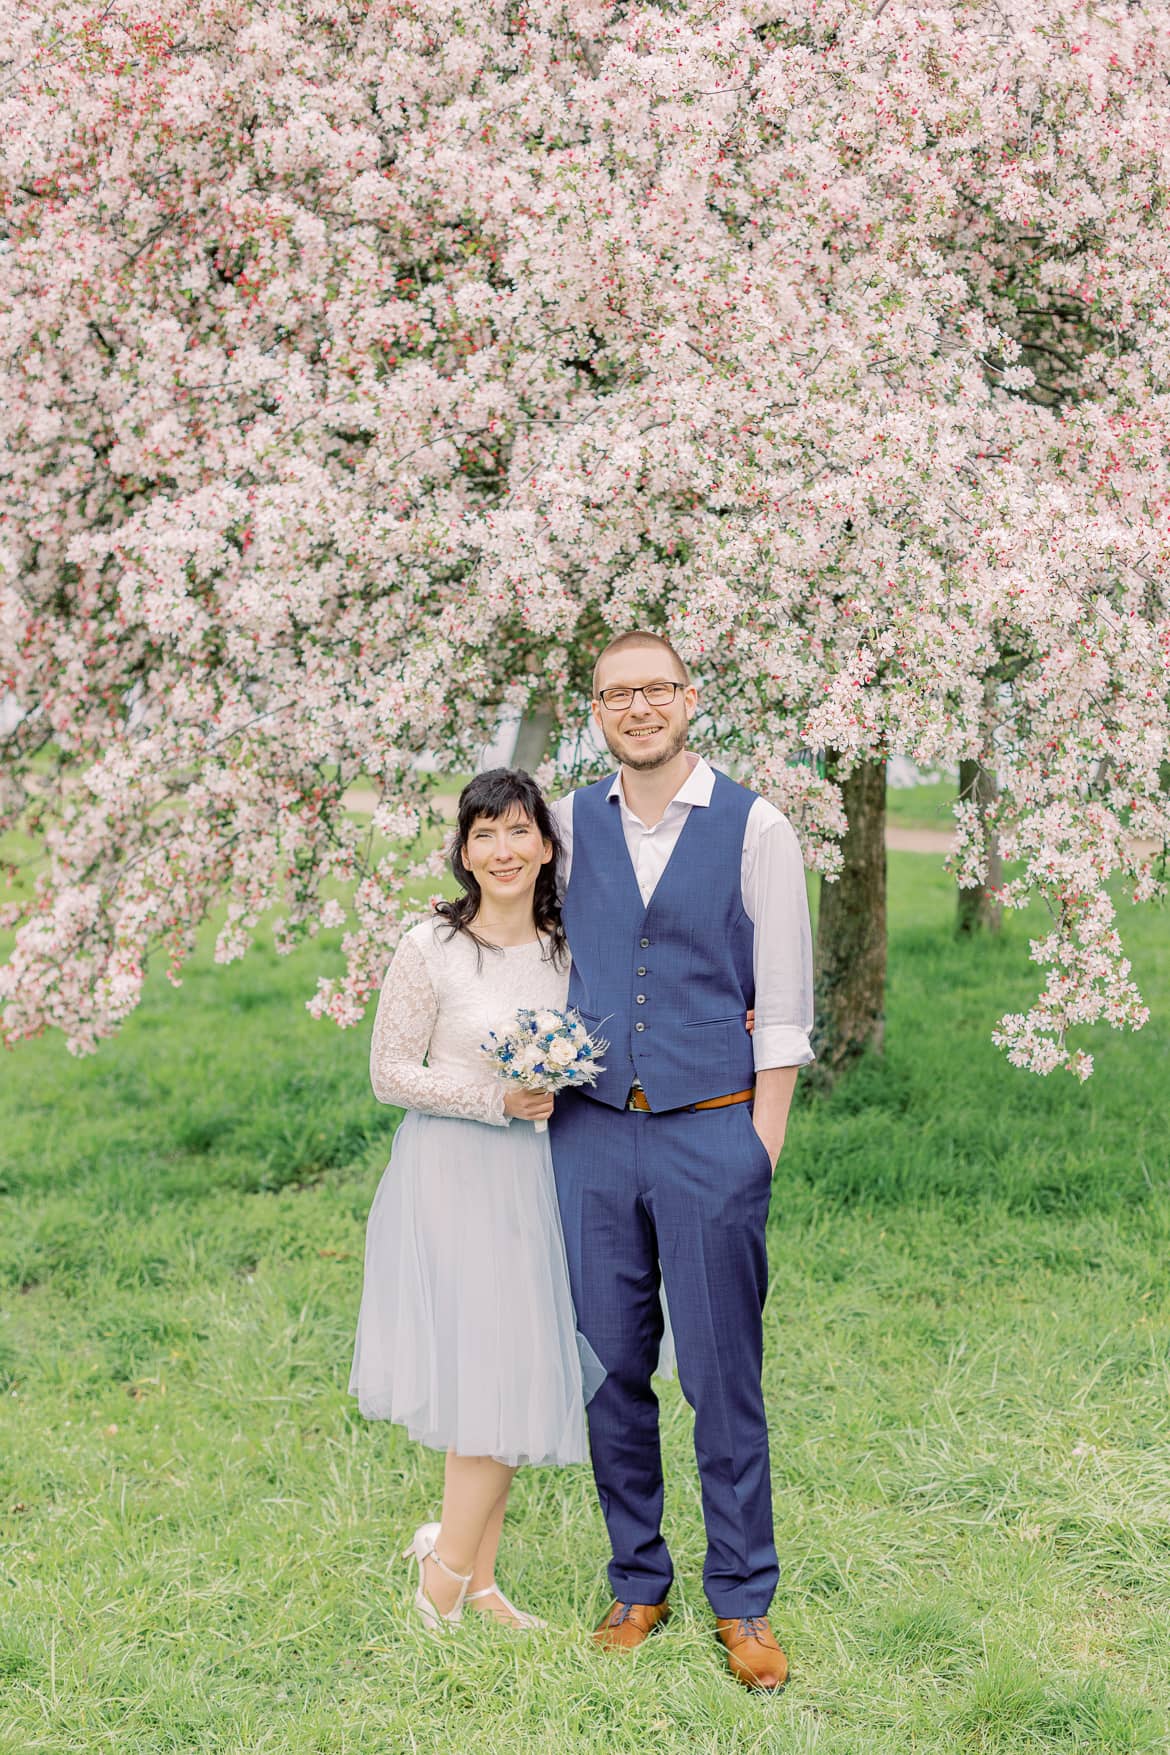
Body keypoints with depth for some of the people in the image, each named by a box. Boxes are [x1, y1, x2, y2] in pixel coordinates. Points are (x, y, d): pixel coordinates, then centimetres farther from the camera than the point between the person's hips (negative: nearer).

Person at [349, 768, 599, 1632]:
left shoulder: (566, 951, 6)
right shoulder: (431, 948, -9)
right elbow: (390, 1073, -8)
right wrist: (496, 1098, -17)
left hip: (531, 1178, 5)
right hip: (451, 1177, -5)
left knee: (514, 1384, 8)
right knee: (490, 1382, -9)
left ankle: (477, 1585, 21)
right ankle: (451, 1566, 12)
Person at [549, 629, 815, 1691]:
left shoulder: (755, 830, -3)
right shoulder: (572, 824, 6)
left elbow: (783, 1007, -3)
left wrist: (761, 1145, -6)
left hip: (711, 1132, -3)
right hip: (591, 1130, 3)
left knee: (724, 1377, 2)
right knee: (612, 1370, 10)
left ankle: (743, 1603, 17)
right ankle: (638, 1584, 25)